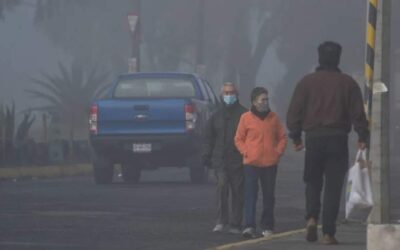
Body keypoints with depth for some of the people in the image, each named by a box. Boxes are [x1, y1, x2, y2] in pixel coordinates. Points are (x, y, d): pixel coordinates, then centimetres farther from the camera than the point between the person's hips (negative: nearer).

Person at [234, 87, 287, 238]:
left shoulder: (273, 118, 7)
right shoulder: (246, 118, 0)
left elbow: (282, 137, 13)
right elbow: (239, 139, 6)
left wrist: (278, 152, -1)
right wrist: (246, 152, -7)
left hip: (270, 163, 3)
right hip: (251, 163, -3)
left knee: (269, 196, 9)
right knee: (250, 195, -10)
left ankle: (267, 226, 19)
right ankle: (249, 226, -15)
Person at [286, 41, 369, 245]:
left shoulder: (307, 82, 3)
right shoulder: (348, 83, 2)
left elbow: (294, 111, 1)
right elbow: (358, 113, -1)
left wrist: (296, 136, 7)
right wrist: (362, 136, 6)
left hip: (313, 138, 1)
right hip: (338, 139, -1)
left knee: (313, 182, 15)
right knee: (333, 186, 1)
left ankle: (312, 217, -10)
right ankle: (328, 233, -4)